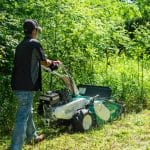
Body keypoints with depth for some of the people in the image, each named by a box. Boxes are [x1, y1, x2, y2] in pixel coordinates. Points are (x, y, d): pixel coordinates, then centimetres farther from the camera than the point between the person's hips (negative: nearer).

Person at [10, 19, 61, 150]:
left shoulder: (20, 46, 16)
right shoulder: (35, 43, -9)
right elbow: (44, 62, 1)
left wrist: (50, 63, 32)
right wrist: (53, 63, 23)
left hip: (18, 85, 9)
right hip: (26, 85, -9)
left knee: (27, 112, 24)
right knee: (22, 117, -7)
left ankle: (32, 136, 42)